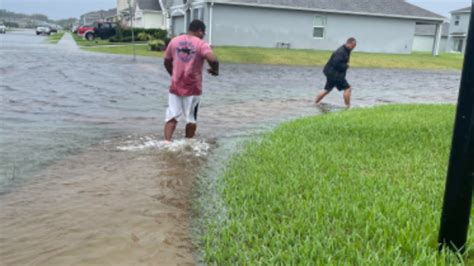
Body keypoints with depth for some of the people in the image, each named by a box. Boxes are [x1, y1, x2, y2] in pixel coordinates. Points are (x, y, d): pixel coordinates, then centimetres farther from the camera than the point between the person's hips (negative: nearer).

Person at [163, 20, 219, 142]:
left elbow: (167, 61, 15)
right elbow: (213, 60, -24)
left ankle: (167, 141, -9)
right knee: (191, 119, 11)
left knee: (172, 116, 5)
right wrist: (215, 70, -4)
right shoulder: (201, 44, -8)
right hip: (193, 88, -3)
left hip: (175, 87, 3)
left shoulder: (175, 41, 7)